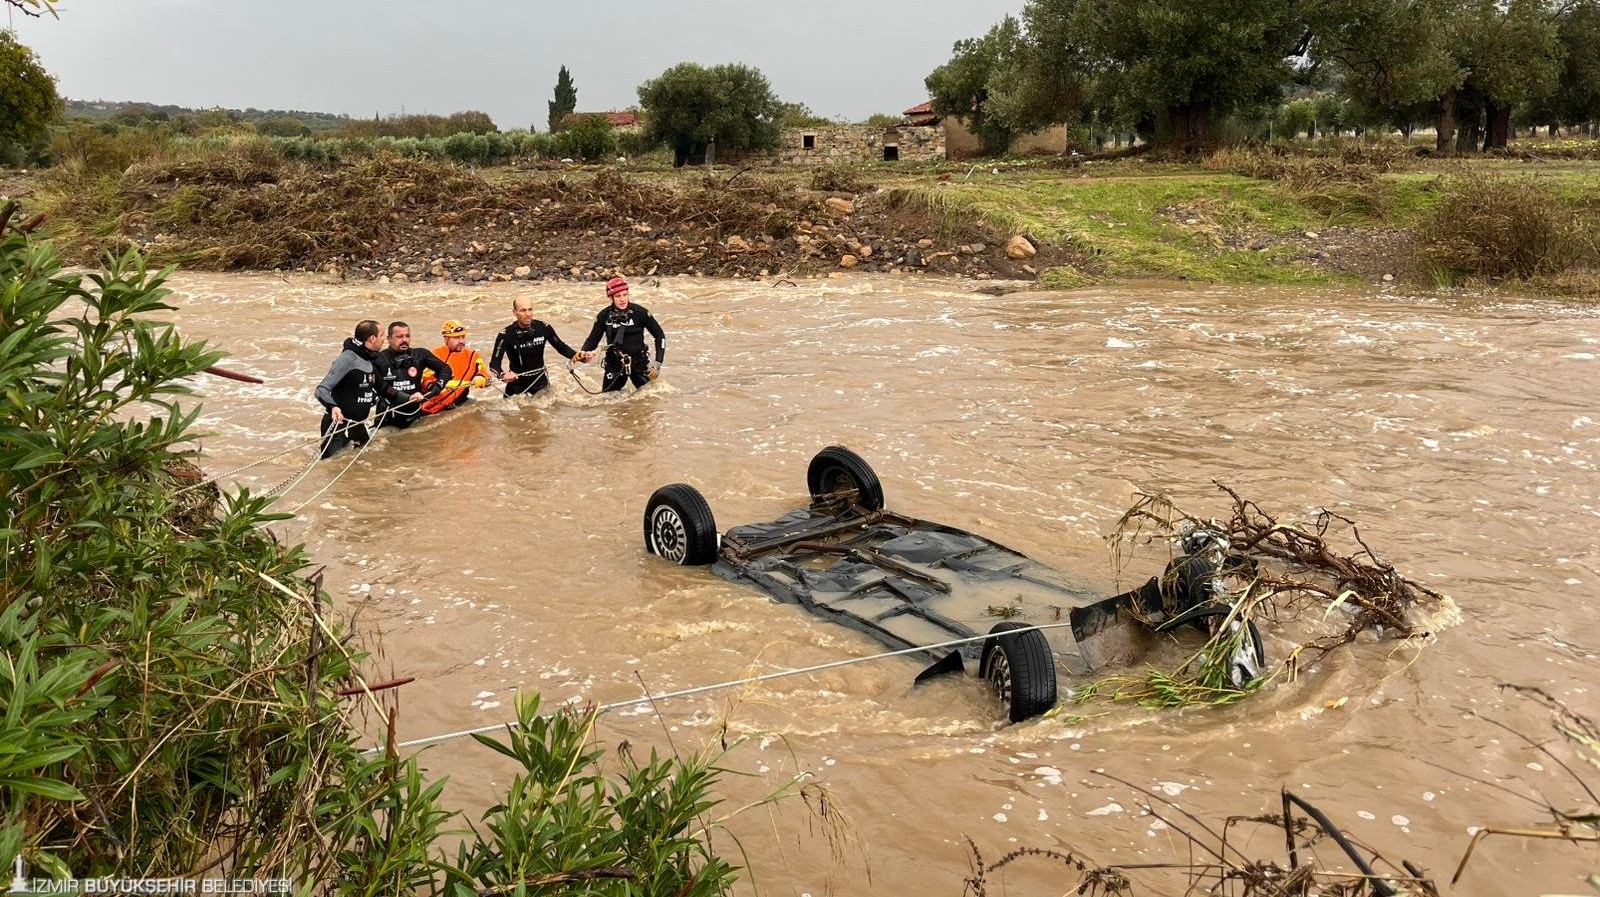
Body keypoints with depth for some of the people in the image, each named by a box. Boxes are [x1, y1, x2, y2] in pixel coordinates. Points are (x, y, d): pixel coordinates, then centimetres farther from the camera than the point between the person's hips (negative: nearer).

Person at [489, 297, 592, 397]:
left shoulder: (543, 328, -13)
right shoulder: (506, 335, -19)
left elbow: (561, 347, 0)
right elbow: (494, 363, -20)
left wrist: (578, 356, -17)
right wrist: (503, 375, -42)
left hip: (540, 382, 2)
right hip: (517, 384, -2)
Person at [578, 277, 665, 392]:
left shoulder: (640, 312, -12)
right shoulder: (604, 316, -7)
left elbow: (659, 335, -4)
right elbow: (593, 339, 1)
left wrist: (658, 363, -10)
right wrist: (582, 353, -20)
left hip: (639, 364, -1)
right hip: (614, 365, 1)